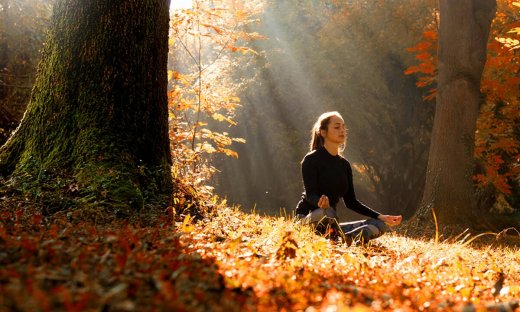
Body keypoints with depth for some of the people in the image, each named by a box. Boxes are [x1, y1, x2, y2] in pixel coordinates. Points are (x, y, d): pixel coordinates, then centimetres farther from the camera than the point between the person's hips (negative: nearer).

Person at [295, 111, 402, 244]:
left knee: (380, 225, -10)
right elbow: (310, 194, -17)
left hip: (329, 226, 8)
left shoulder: (344, 164, 14)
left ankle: (344, 239, -34)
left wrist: (380, 217, 6)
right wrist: (320, 203, -42)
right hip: (307, 218, -8)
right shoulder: (311, 160, -6)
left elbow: (351, 202, 15)